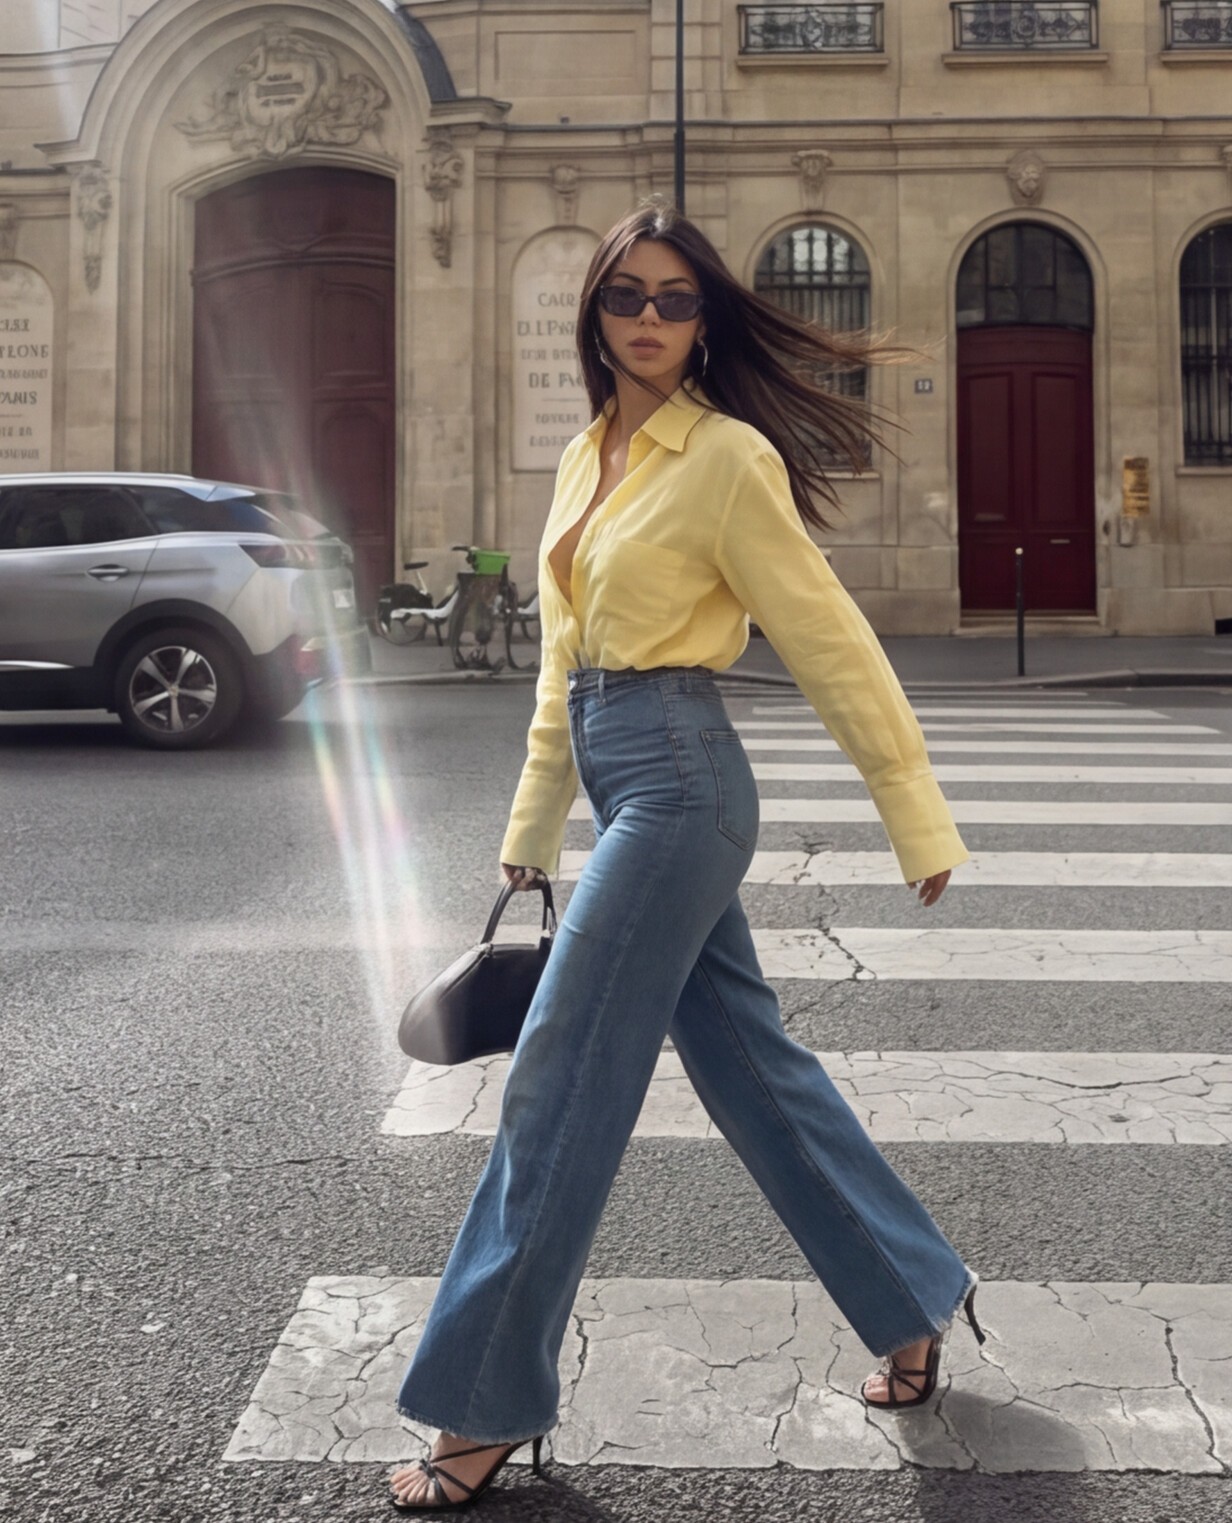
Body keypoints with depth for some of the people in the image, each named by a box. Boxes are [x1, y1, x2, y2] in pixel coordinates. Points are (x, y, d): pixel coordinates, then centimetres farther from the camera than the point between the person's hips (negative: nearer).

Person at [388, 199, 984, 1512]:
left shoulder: (728, 458, -11)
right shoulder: (586, 457, 13)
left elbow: (831, 645, -10)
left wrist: (920, 824, -7)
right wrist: (531, 831, 21)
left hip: (677, 779, -9)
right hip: (622, 783, 9)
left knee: (559, 1084, -4)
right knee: (751, 1066, 15)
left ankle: (487, 1407, 11)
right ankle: (915, 1301, 33)